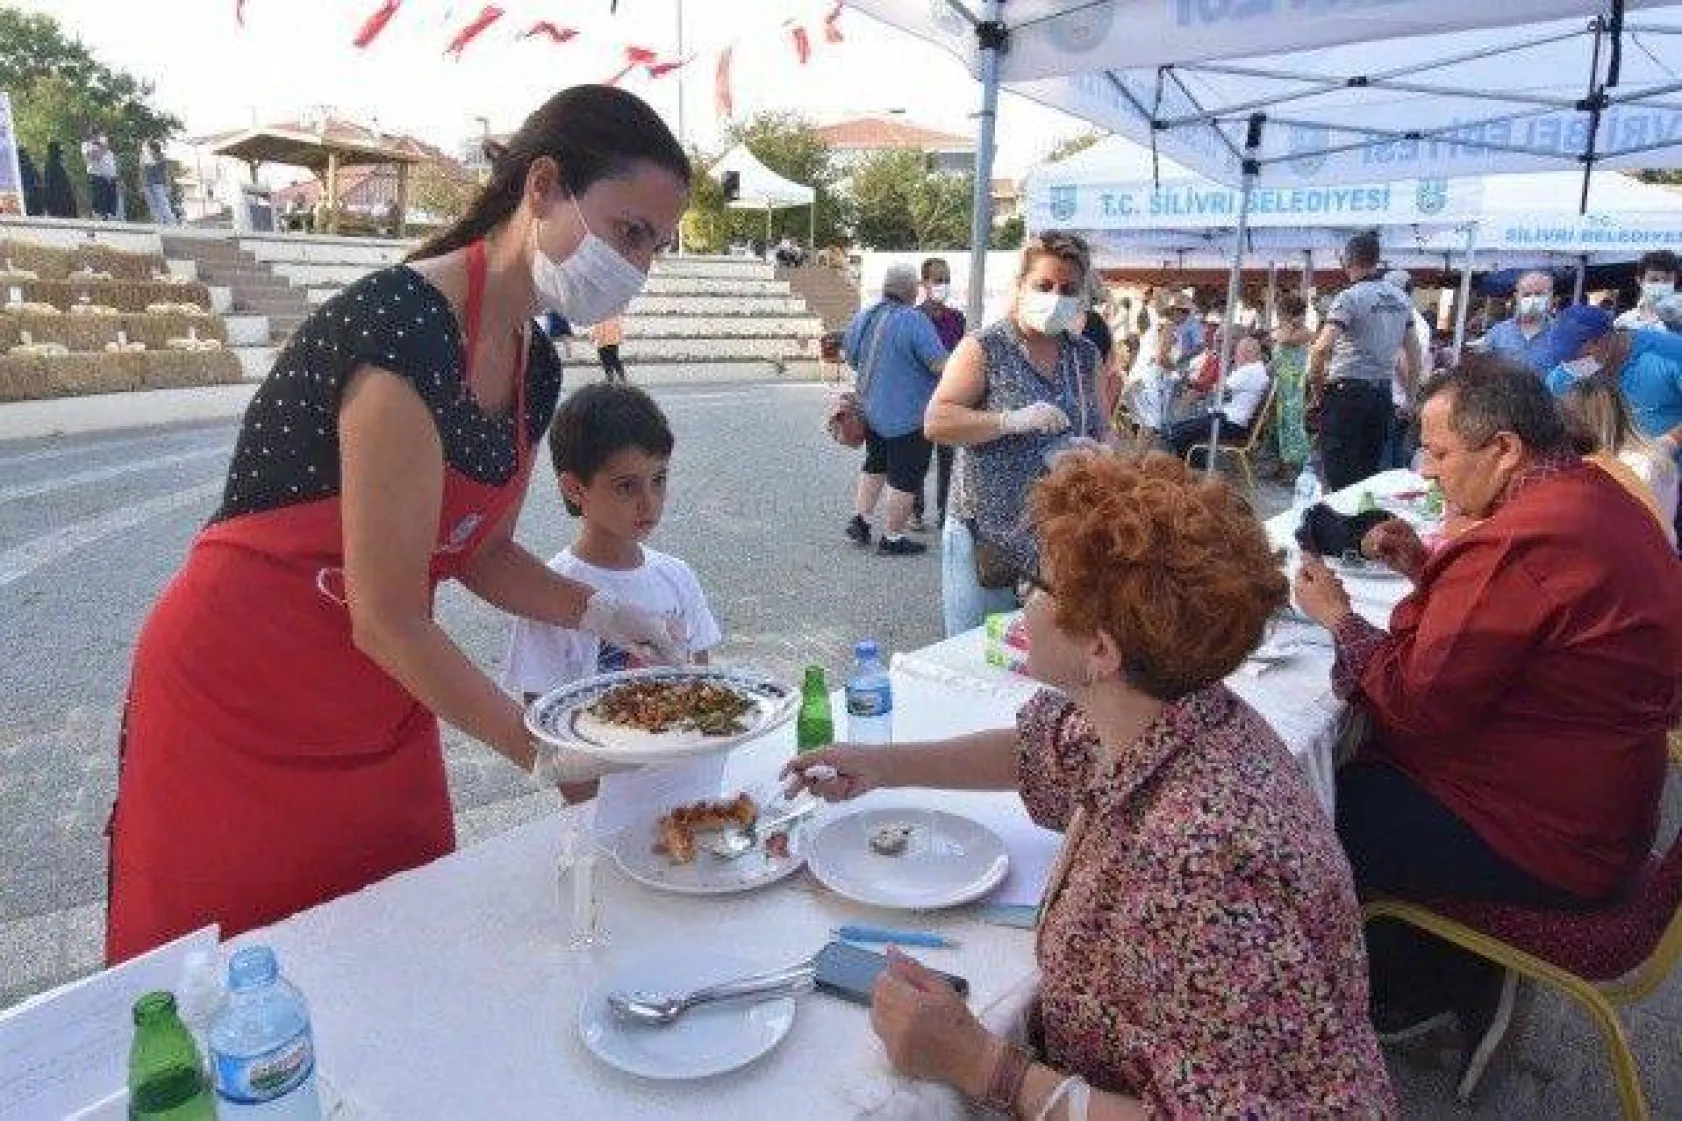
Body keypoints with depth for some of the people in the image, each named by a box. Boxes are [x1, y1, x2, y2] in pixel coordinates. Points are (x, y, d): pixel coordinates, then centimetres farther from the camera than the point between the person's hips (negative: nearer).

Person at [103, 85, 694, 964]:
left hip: (381, 708, 7)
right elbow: (387, 619, -25)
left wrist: (602, 614, -6)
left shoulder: (535, 369, -1)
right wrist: (543, 754, -18)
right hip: (237, 701, -7)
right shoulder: (402, 329, -27)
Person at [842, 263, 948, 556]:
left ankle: (860, 518, 23)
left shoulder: (861, 318, 3)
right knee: (905, 478, 4)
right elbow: (940, 365, -21)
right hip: (909, 417, -7)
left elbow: (851, 359, 16)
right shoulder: (914, 320, -19)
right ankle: (892, 538, 10)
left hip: (870, 410, 7)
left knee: (874, 464, 26)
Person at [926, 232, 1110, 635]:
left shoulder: (1085, 356, 11)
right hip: (987, 537, -4)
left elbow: (1102, 430, 19)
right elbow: (936, 422, -13)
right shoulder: (984, 348, -4)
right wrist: (1014, 421, -23)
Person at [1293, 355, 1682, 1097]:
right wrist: (1426, 567, 3)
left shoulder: (1524, 539, -28)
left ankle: (1418, 988, 23)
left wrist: (1338, 618, -9)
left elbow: (1417, 703, -24)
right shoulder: (1590, 498, 4)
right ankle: (1458, 981, 19)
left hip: (1543, 842, -10)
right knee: (1352, 761, 15)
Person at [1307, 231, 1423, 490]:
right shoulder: (1401, 299, 11)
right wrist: (1410, 395, 22)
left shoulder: (1349, 298, -10)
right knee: (1370, 467, 13)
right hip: (1383, 394, 7)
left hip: (1347, 391, -7)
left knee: (1340, 471, -2)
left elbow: (1321, 348, -23)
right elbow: (1413, 352, 15)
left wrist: (1316, 387, -9)